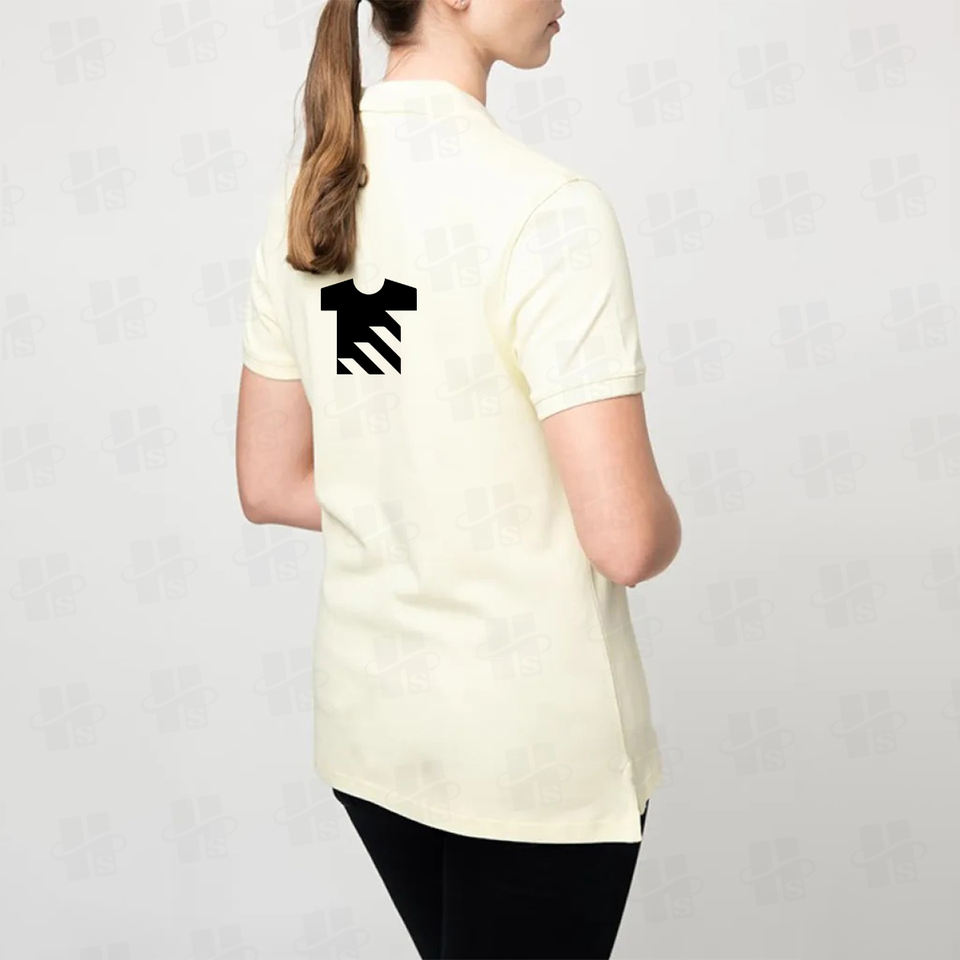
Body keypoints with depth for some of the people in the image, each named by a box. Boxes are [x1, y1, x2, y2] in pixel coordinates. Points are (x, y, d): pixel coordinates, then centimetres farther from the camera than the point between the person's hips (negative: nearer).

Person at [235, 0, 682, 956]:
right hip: (534, 740, -6)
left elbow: (268, 486, 6)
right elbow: (626, 540, -23)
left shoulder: (302, 196, 0)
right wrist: (663, 526, -1)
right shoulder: (545, 207, -22)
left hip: (367, 720, 7)